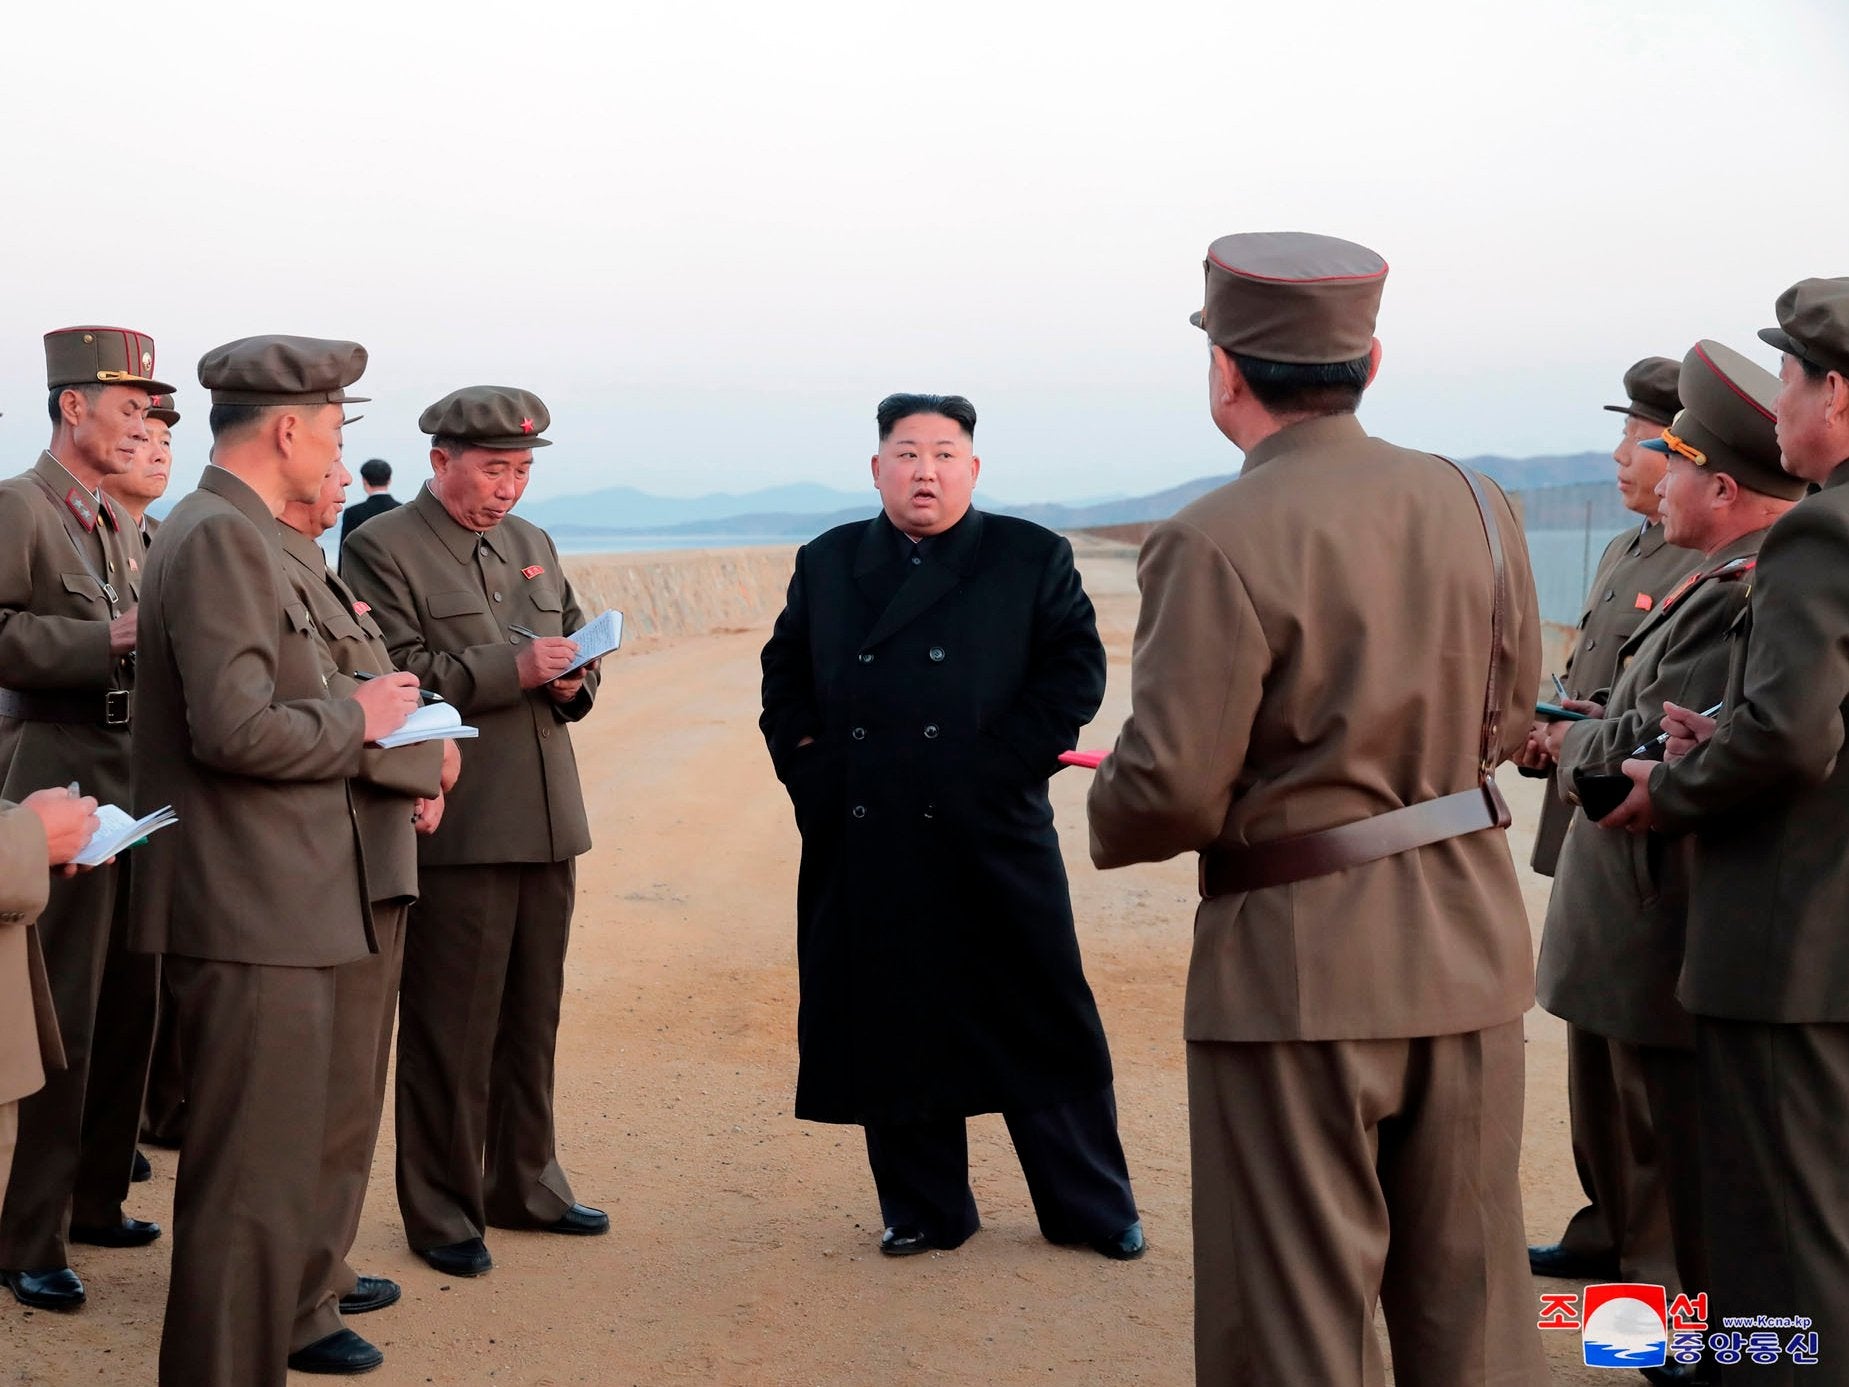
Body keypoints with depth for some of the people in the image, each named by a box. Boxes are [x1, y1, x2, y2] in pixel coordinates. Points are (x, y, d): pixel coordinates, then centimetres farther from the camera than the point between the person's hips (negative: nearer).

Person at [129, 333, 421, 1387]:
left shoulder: (235, 534, 17)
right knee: (256, 1193, -4)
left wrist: (353, 721, 11)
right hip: (253, 916, -11)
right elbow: (234, 728, -24)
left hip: (270, 912, 11)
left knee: (269, 1179, 19)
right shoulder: (223, 537, -15)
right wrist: (358, 721, -10)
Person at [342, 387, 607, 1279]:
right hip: (454, 828, -7)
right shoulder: (382, 549, -6)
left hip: (547, 825, 7)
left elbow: (576, 648, 21)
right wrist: (510, 669, -23)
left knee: (533, 1020, 15)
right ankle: (442, 1214, 13)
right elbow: (394, 676, -16)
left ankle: (525, 1185, 29)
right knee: (451, 1030, 2)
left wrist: (573, 679, -2)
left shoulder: (534, 545, 15)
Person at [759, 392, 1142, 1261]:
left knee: (1040, 1025, 4)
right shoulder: (827, 564, 12)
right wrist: (804, 761, 4)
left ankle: (1091, 1208, 17)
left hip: (992, 839, -2)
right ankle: (923, 1210, 22)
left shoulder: (1032, 559, 3)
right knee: (894, 1029, 7)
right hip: (864, 849, 3)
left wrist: (1003, 763, -10)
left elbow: (1076, 670, -2)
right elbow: (784, 674, 18)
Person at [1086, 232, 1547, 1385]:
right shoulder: (1477, 507, 1)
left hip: (1301, 964, -6)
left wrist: (1110, 814, 3)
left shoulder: (1216, 543, -18)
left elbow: (1170, 795, -18)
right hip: (1470, 949, 6)